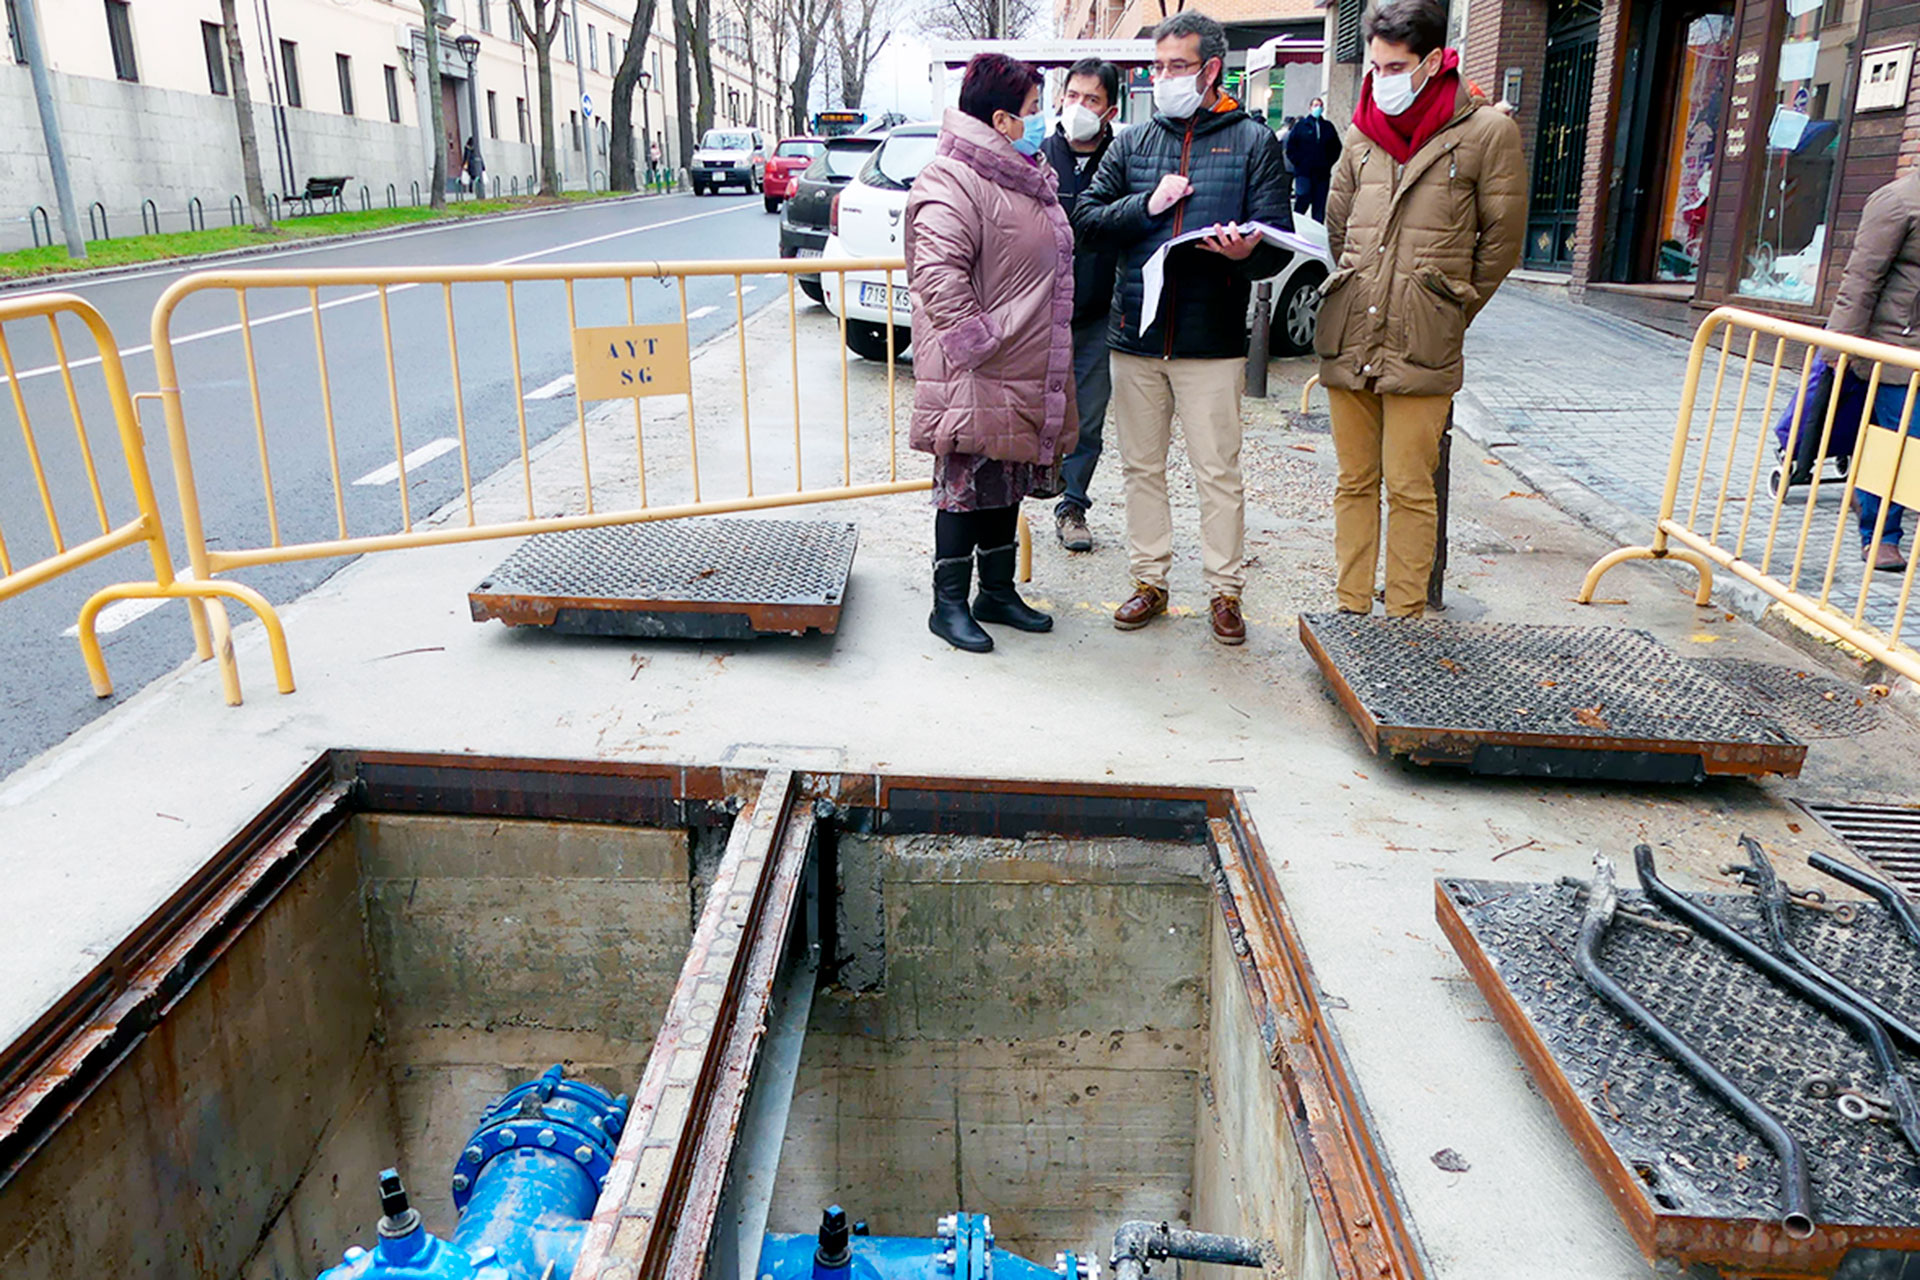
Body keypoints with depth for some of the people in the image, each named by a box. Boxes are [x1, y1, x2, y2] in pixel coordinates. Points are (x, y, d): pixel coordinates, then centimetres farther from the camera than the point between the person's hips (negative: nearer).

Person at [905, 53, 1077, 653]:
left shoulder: (1026, 176, 18)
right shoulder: (953, 180, -16)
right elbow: (937, 271, -25)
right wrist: (975, 340, -24)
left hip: (1024, 377, 10)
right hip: (976, 379, -10)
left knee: (1008, 485, 16)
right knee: (966, 484, -2)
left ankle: (998, 592, 28)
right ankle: (949, 604, 10)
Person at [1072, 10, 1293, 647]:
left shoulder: (1253, 142, 4)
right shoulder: (1132, 143, 12)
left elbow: (1278, 239, -3)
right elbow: (1086, 220, 6)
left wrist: (1247, 252, -26)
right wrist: (1147, 206, -8)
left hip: (1213, 340, -3)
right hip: (1135, 337, 3)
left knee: (1219, 474, 1)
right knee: (1141, 468, 11)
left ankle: (1225, 593, 14)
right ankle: (1150, 581, 24)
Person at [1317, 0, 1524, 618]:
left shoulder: (1487, 131, -2)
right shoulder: (1364, 131, 12)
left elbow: (1501, 242, 4)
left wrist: (1444, 313, 8)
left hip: (1421, 347, -4)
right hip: (1347, 338, 4)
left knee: (1409, 488, -3)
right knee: (1354, 483, 8)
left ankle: (1404, 624, 7)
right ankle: (1351, 613, 16)